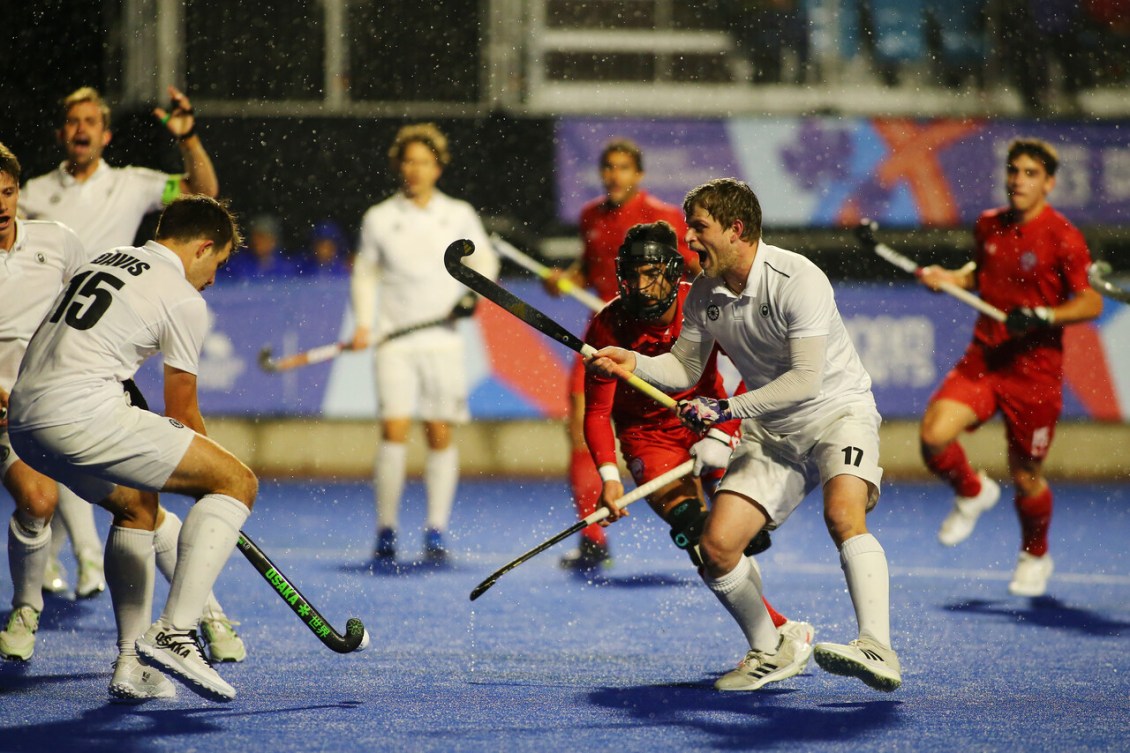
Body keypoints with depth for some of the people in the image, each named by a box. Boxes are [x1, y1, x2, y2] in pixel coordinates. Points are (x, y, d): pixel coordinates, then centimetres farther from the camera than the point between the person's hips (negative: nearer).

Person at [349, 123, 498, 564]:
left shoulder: (459, 215, 6)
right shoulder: (379, 219, 6)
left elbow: (484, 260, 16)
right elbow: (365, 273, 15)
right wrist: (363, 324, 3)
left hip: (443, 341, 1)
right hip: (394, 341, -1)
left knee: (441, 436, 0)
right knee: (394, 432, -11)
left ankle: (436, 533, 7)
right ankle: (385, 532, -5)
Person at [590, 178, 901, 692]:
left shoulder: (797, 280, -22)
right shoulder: (703, 294, -2)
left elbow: (805, 379, -28)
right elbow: (685, 368, 10)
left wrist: (729, 409, -31)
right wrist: (634, 364, -10)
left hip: (837, 410, -6)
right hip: (771, 432, 6)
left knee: (843, 513, -34)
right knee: (716, 547, -7)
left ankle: (878, 650, -40)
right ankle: (768, 651, 15)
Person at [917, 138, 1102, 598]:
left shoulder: (1061, 237, -11)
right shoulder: (989, 226, 6)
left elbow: (1092, 302, -11)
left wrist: (1042, 317, -25)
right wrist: (948, 278, 6)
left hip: (1034, 370, -4)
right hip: (982, 360, 4)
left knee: (1026, 477, 4)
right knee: (934, 434, -18)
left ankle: (1035, 556, 33)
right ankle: (972, 494, 15)